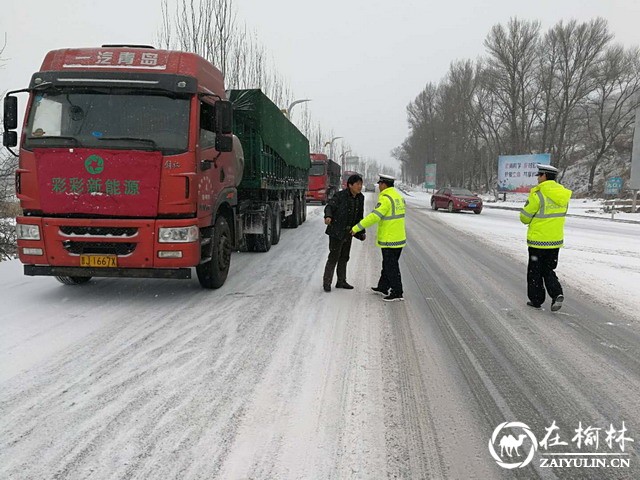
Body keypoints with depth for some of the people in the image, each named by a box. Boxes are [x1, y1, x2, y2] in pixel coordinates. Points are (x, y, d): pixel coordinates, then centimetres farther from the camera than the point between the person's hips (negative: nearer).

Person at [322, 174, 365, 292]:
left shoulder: (360, 198, 5)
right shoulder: (340, 196, -15)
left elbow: (359, 216, 13)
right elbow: (329, 206, -21)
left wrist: (362, 232, 13)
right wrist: (328, 216, -42)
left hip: (348, 232, 7)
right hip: (337, 231, -7)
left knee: (344, 257, 15)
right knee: (334, 257, -6)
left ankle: (341, 281, 27)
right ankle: (326, 283, 3)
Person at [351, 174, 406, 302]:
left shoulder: (386, 199, -19)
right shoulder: (398, 196, 10)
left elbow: (373, 217, -25)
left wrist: (356, 228, -20)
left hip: (389, 240, -9)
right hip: (398, 237, 9)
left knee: (391, 267, 0)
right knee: (387, 264, 19)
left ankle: (397, 293, 6)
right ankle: (383, 288, 30)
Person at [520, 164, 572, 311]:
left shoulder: (538, 194, -18)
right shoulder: (564, 195, 4)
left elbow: (525, 217, -12)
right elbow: (558, 215, 13)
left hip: (538, 240, -6)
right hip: (556, 240, 6)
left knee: (535, 271, 9)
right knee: (548, 270, 18)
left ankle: (536, 300, 16)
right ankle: (557, 294, -2)